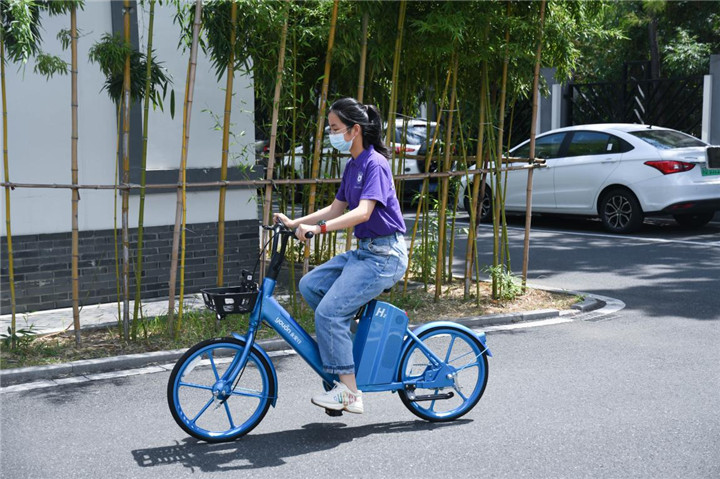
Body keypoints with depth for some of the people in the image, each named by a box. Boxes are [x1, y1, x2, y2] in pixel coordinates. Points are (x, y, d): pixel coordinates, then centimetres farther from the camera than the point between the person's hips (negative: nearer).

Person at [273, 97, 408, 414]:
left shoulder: (375, 164, -15)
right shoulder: (352, 166, 14)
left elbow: (363, 212, -28)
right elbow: (336, 209, 18)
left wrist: (319, 228, -37)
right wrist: (295, 223, 8)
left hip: (385, 256, -9)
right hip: (363, 251, 9)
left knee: (329, 312, -16)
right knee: (310, 285, 0)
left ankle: (349, 392, -8)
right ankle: (343, 344, 12)